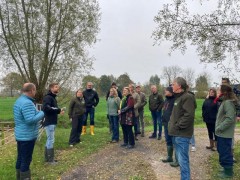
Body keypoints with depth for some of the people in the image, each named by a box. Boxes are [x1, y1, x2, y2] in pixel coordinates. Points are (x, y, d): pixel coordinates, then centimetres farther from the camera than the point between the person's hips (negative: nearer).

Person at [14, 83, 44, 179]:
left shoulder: (19, 100, 9)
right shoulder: (27, 103, -24)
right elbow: (30, 120, -29)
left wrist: (37, 113, 9)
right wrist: (41, 114, -15)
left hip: (20, 135, 10)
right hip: (27, 136, -10)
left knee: (20, 158, 19)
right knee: (26, 160, 2)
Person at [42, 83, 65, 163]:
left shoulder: (53, 97, 17)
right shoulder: (47, 97, -14)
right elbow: (46, 108, -29)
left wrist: (59, 110, -5)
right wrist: (58, 110, -22)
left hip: (52, 122, 10)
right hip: (49, 122, -10)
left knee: (49, 140, 15)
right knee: (51, 140, -4)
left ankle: (47, 158, 26)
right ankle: (50, 160, 5)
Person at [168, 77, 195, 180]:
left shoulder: (187, 97, -14)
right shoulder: (178, 97, 16)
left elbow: (189, 115, -24)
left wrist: (178, 126, -18)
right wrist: (173, 125, 12)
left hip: (182, 135, -10)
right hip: (176, 134, 10)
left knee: (183, 160, -3)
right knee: (180, 158, 19)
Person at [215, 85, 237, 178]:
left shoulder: (228, 103, -19)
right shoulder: (225, 101, 12)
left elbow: (230, 118, -26)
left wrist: (220, 128, -20)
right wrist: (219, 128, 12)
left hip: (225, 134, -10)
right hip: (223, 133, 10)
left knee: (225, 152, 2)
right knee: (222, 151, 19)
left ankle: (228, 172, 17)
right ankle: (227, 169, 33)